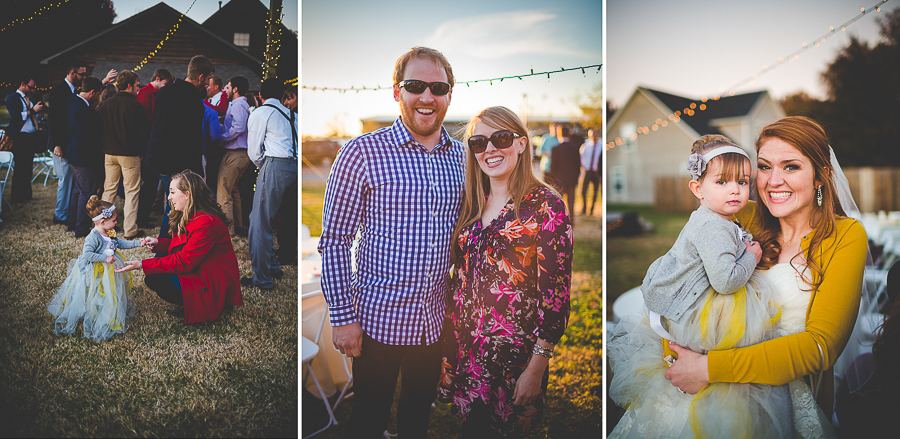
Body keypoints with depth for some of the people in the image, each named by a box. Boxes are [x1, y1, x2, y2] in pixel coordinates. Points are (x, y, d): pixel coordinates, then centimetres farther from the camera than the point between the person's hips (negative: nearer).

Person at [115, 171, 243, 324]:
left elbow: (183, 262, -24)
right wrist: (157, 243, 0)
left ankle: (203, 307, -3)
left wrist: (142, 265, -20)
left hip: (216, 287, -10)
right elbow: (183, 246, 17)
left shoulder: (207, 223, -25)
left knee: (154, 280, -13)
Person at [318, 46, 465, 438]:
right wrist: (342, 317, -12)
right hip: (379, 318, -4)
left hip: (437, 319, 4)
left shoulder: (461, 157, 4)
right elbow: (335, 241, -10)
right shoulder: (363, 152, -11)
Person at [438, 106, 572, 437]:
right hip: (463, 345, 6)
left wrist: (536, 369, -16)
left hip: (513, 353, -5)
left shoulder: (545, 205, -11)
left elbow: (556, 294, -14)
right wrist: (450, 345, 9)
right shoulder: (472, 202, 7)